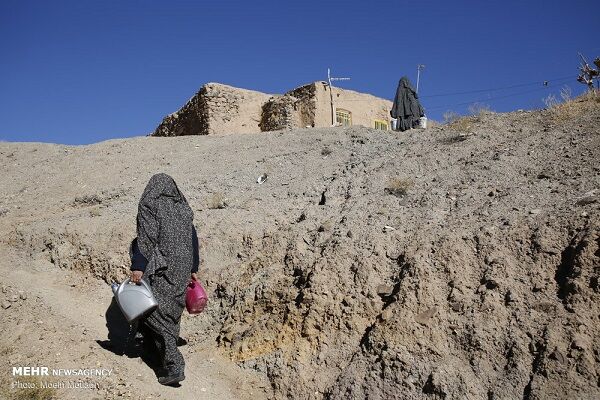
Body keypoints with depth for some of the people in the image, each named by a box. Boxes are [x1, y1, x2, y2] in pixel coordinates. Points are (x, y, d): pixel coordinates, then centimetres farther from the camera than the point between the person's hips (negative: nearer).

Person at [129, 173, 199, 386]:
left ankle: (173, 365, -8)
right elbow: (193, 239, 11)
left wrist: (138, 267, -18)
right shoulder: (182, 208, 10)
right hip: (182, 269, 6)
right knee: (172, 310, 19)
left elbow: (145, 238, -17)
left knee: (157, 313, -2)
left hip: (158, 270, -6)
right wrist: (193, 269, 18)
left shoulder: (149, 206, -6)